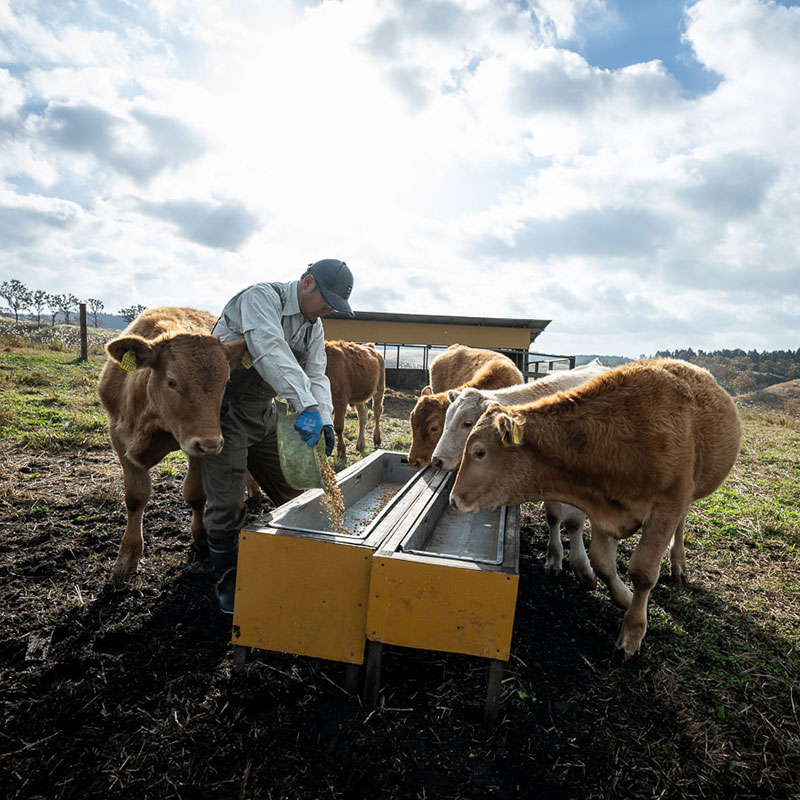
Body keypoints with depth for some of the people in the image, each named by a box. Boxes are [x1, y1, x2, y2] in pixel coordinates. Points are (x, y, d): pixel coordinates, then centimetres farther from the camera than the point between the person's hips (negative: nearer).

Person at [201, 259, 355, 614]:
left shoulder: (313, 326, 7)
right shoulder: (261, 297, -18)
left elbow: (316, 376, 2)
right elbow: (270, 351, -35)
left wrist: (324, 420, -17)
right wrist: (307, 406, -45)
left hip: (264, 412, 8)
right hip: (225, 409, -8)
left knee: (293, 492, 13)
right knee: (227, 504, -4)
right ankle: (226, 581, 19)